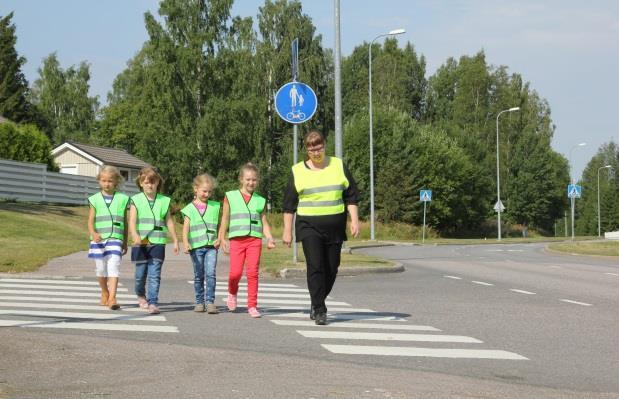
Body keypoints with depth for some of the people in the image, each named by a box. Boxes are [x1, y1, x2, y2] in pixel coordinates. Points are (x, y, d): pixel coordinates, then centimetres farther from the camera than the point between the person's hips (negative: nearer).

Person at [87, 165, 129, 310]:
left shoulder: (122, 199, 7)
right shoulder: (95, 199, 5)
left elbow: (125, 222, 12)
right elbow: (90, 221, -2)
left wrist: (125, 242, 14)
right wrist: (94, 234, -22)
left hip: (115, 239, -1)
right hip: (99, 240, 1)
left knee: (113, 267, -15)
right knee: (101, 268, 11)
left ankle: (112, 298, -21)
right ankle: (104, 293, 34)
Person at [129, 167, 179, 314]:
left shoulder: (164, 201, 7)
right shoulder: (136, 200, 2)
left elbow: (169, 222, 12)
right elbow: (132, 220, -9)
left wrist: (175, 240, 12)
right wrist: (135, 235, -27)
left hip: (157, 242, 0)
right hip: (141, 243, 0)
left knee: (155, 275, -7)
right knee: (141, 273, 10)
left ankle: (153, 303, -9)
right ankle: (141, 295, 36)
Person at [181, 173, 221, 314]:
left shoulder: (215, 207, 10)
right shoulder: (190, 209, 5)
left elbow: (220, 225, 14)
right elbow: (186, 227, -2)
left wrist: (219, 239, -1)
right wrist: (185, 243, -16)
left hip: (211, 246, 0)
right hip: (196, 246, 0)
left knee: (210, 274, -12)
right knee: (198, 276, 7)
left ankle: (210, 301, -10)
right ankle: (199, 302, 16)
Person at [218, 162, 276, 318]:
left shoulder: (260, 200, 13)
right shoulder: (231, 197, 9)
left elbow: (264, 222, 12)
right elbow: (225, 219, 11)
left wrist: (269, 238, -3)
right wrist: (222, 239, 4)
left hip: (255, 240, 1)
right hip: (237, 239, -1)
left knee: (252, 272, -6)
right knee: (235, 272, -7)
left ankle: (252, 305, 2)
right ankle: (232, 293, 26)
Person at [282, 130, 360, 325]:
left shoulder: (338, 166, 7)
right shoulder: (298, 171, 3)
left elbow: (351, 196, 9)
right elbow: (289, 204, 6)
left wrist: (354, 220, -2)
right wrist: (287, 231, 3)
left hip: (335, 228, 2)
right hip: (309, 227, -2)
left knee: (331, 269, 6)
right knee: (315, 267, -15)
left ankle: (316, 304, 25)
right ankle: (319, 310, -11)